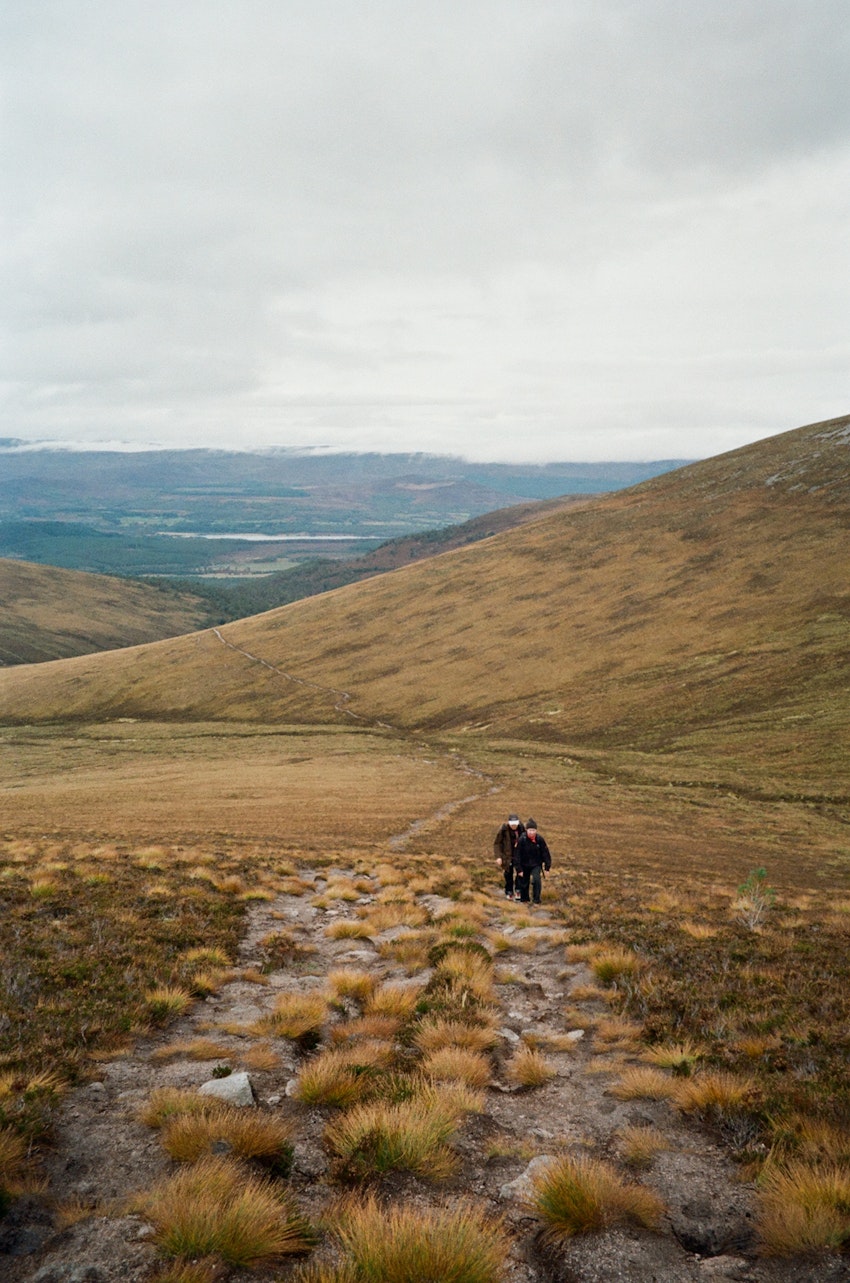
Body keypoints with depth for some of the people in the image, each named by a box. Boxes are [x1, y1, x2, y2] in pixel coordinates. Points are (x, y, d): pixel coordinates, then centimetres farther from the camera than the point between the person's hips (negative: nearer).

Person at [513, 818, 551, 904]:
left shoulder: (540, 839, -14)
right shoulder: (521, 840, -20)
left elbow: (545, 853, -3)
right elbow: (517, 855, -14)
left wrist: (547, 867, -1)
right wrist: (519, 869, -11)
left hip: (536, 865, 0)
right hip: (524, 865, 0)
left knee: (537, 880, -19)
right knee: (524, 883, 11)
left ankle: (536, 900, -5)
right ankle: (524, 899, 35)